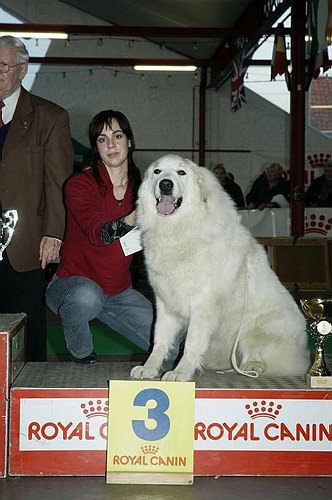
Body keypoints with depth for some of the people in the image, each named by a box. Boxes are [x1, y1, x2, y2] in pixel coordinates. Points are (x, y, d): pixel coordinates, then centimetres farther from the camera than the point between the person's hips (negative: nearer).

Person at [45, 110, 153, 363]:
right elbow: (97, 234, -28)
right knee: (87, 295, -40)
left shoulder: (140, 188, 4)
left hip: (119, 292, 4)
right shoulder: (80, 185, -11)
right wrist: (133, 219, -46)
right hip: (72, 282, -4)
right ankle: (82, 357, -11)